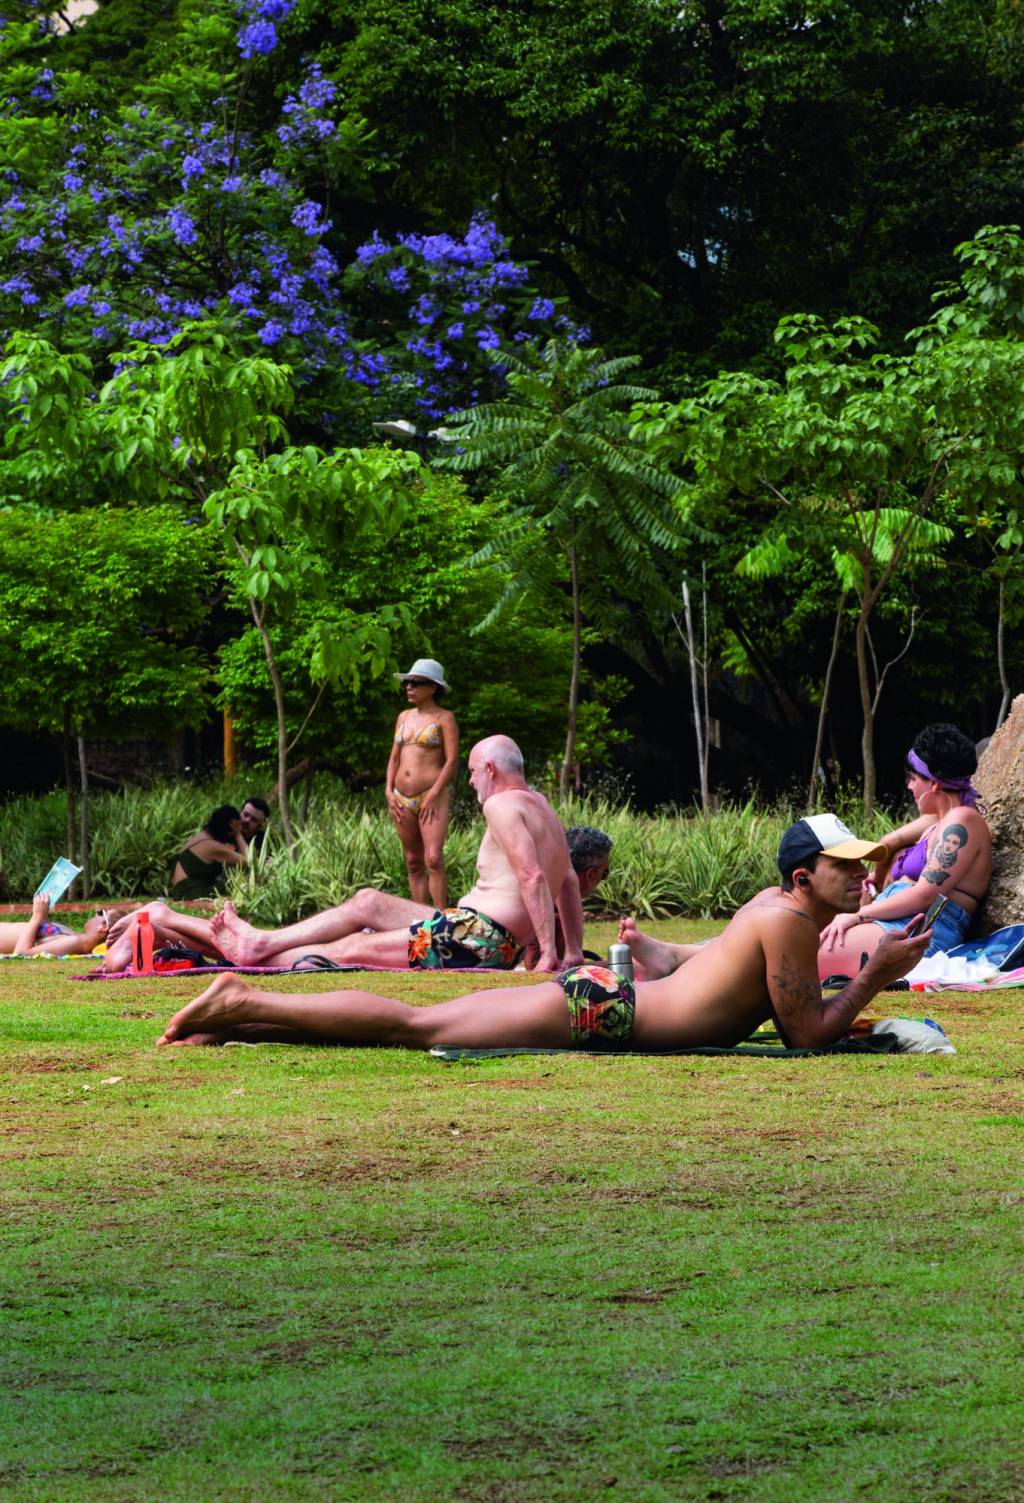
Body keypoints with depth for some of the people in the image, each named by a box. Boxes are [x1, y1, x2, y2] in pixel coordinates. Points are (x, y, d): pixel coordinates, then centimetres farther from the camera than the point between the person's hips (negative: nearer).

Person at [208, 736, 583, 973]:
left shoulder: (502, 805, -14)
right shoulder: (538, 804, 17)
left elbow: (533, 877, -24)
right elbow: (568, 881, 21)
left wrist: (548, 951, -26)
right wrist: (573, 953, 22)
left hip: (478, 935, -10)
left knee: (350, 949, 1)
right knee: (366, 902, 19)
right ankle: (263, 942, 22)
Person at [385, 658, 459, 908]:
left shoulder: (444, 718, -1)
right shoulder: (404, 717, 17)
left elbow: (452, 761, -8)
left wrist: (433, 796, -15)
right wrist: (389, 791, 6)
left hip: (433, 796, -7)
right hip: (402, 800, 7)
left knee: (433, 859, -20)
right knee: (413, 864, 5)